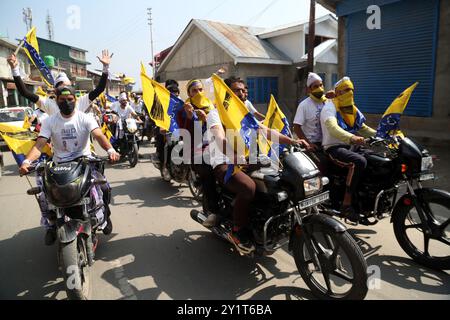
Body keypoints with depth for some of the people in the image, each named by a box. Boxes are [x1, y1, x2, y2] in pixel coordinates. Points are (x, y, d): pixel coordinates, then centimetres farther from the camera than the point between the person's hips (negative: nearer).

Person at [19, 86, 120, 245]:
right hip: (59, 164, 2)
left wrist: (110, 150, -42)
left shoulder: (85, 118, -4)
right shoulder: (50, 121, 0)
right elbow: (39, 144, -11)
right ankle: (51, 226, 12)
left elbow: (99, 135, -21)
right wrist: (27, 161, -31)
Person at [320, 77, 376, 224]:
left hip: (349, 147, 9)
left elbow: (363, 128, 24)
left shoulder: (353, 109, 18)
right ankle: (347, 204, -29)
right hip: (334, 148, -9)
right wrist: (352, 137, -45)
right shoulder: (330, 107, -10)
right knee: (360, 161, -33)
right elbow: (333, 128, -29)